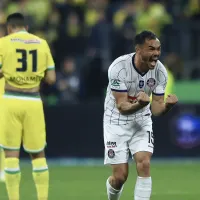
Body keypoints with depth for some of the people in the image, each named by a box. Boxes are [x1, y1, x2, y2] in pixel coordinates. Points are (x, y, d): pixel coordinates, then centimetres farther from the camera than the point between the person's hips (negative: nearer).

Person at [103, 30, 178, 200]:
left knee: (144, 164, -18)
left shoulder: (160, 71, -14)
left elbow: (156, 108, -10)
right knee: (120, 176, -3)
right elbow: (122, 107, -26)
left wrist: (167, 105, -34)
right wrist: (140, 104, -47)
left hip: (141, 122, 3)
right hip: (117, 122, -3)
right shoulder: (119, 67, -26)